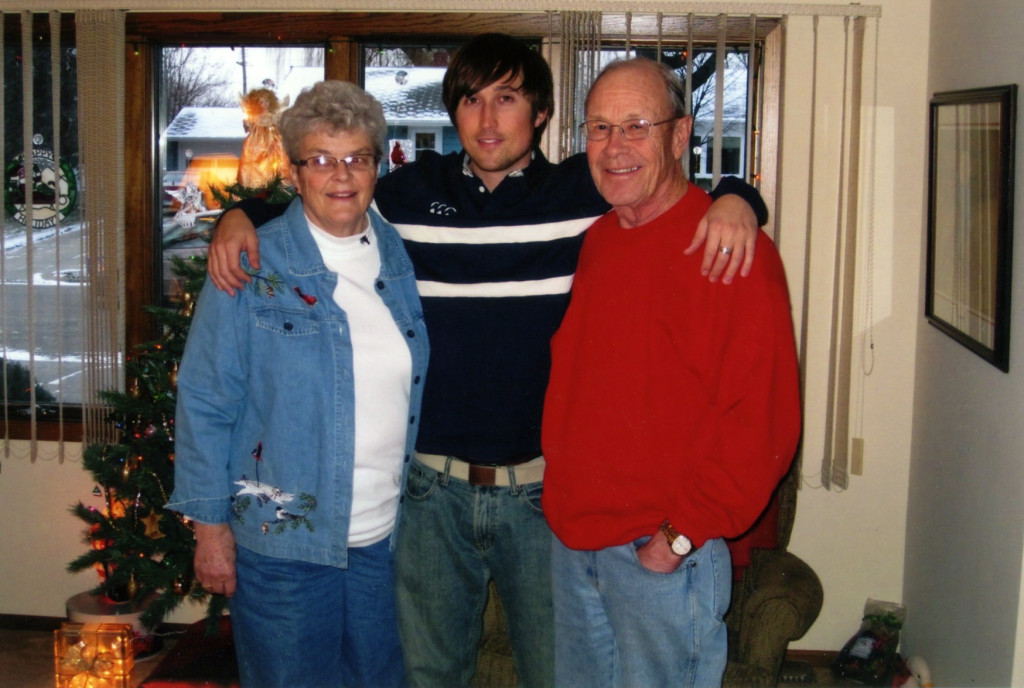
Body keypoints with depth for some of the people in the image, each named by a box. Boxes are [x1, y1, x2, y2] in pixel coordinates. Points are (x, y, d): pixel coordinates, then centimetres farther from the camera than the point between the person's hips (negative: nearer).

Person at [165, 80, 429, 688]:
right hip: (281, 544, -4)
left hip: (385, 538, 4)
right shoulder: (251, 266, -8)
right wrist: (210, 526, -9)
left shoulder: (401, 257, 4)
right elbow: (205, 401, -7)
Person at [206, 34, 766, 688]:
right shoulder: (411, 191, 3)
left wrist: (735, 201, -21)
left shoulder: (586, 191, -3)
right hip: (432, 488, 2)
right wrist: (242, 215, -3)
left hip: (545, 490, -2)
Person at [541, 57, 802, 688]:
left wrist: (683, 535, -16)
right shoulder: (594, 242, 9)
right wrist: (567, 505, 12)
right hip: (573, 539, 7)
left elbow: (763, 421, -19)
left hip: (667, 557, -7)